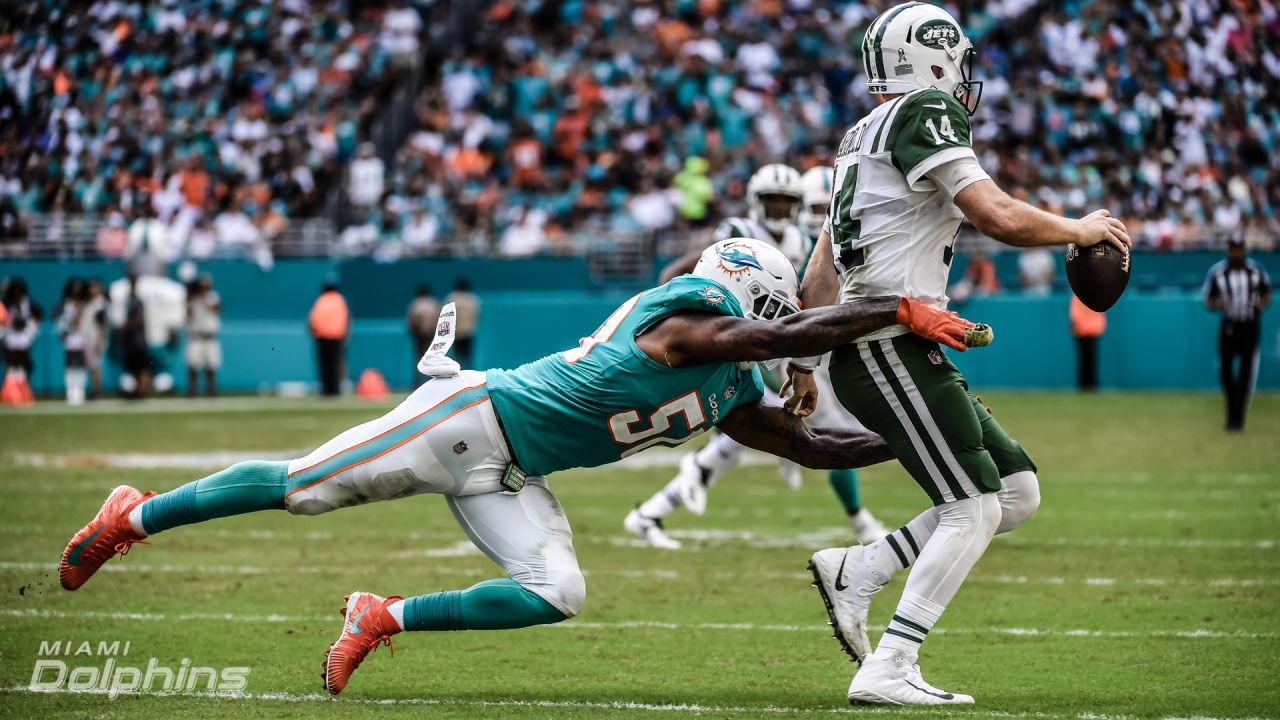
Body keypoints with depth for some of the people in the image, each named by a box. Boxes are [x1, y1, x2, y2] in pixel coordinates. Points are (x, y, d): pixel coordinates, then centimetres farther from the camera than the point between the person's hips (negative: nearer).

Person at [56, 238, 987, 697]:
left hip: (510, 475, 8)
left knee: (555, 593, -13)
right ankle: (133, 517, 14)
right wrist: (903, 309, -28)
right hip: (475, 415, -8)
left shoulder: (730, 392, 8)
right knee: (300, 487, -4)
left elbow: (809, 445, 15)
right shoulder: (684, 317, -19)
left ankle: (385, 618, 1)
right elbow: (790, 333, -31)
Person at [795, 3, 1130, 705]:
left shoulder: (864, 136, 20)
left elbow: (820, 274, 24)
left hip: (868, 349, 10)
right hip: (891, 349, -10)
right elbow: (1000, 218, -18)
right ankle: (888, 670, -10)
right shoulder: (925, 115, -9)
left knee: (1017, 491, 10)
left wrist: (804, 362, 28)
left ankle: (855, 571, 9)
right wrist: (1081, 230, -1)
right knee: (974, 509, -9)